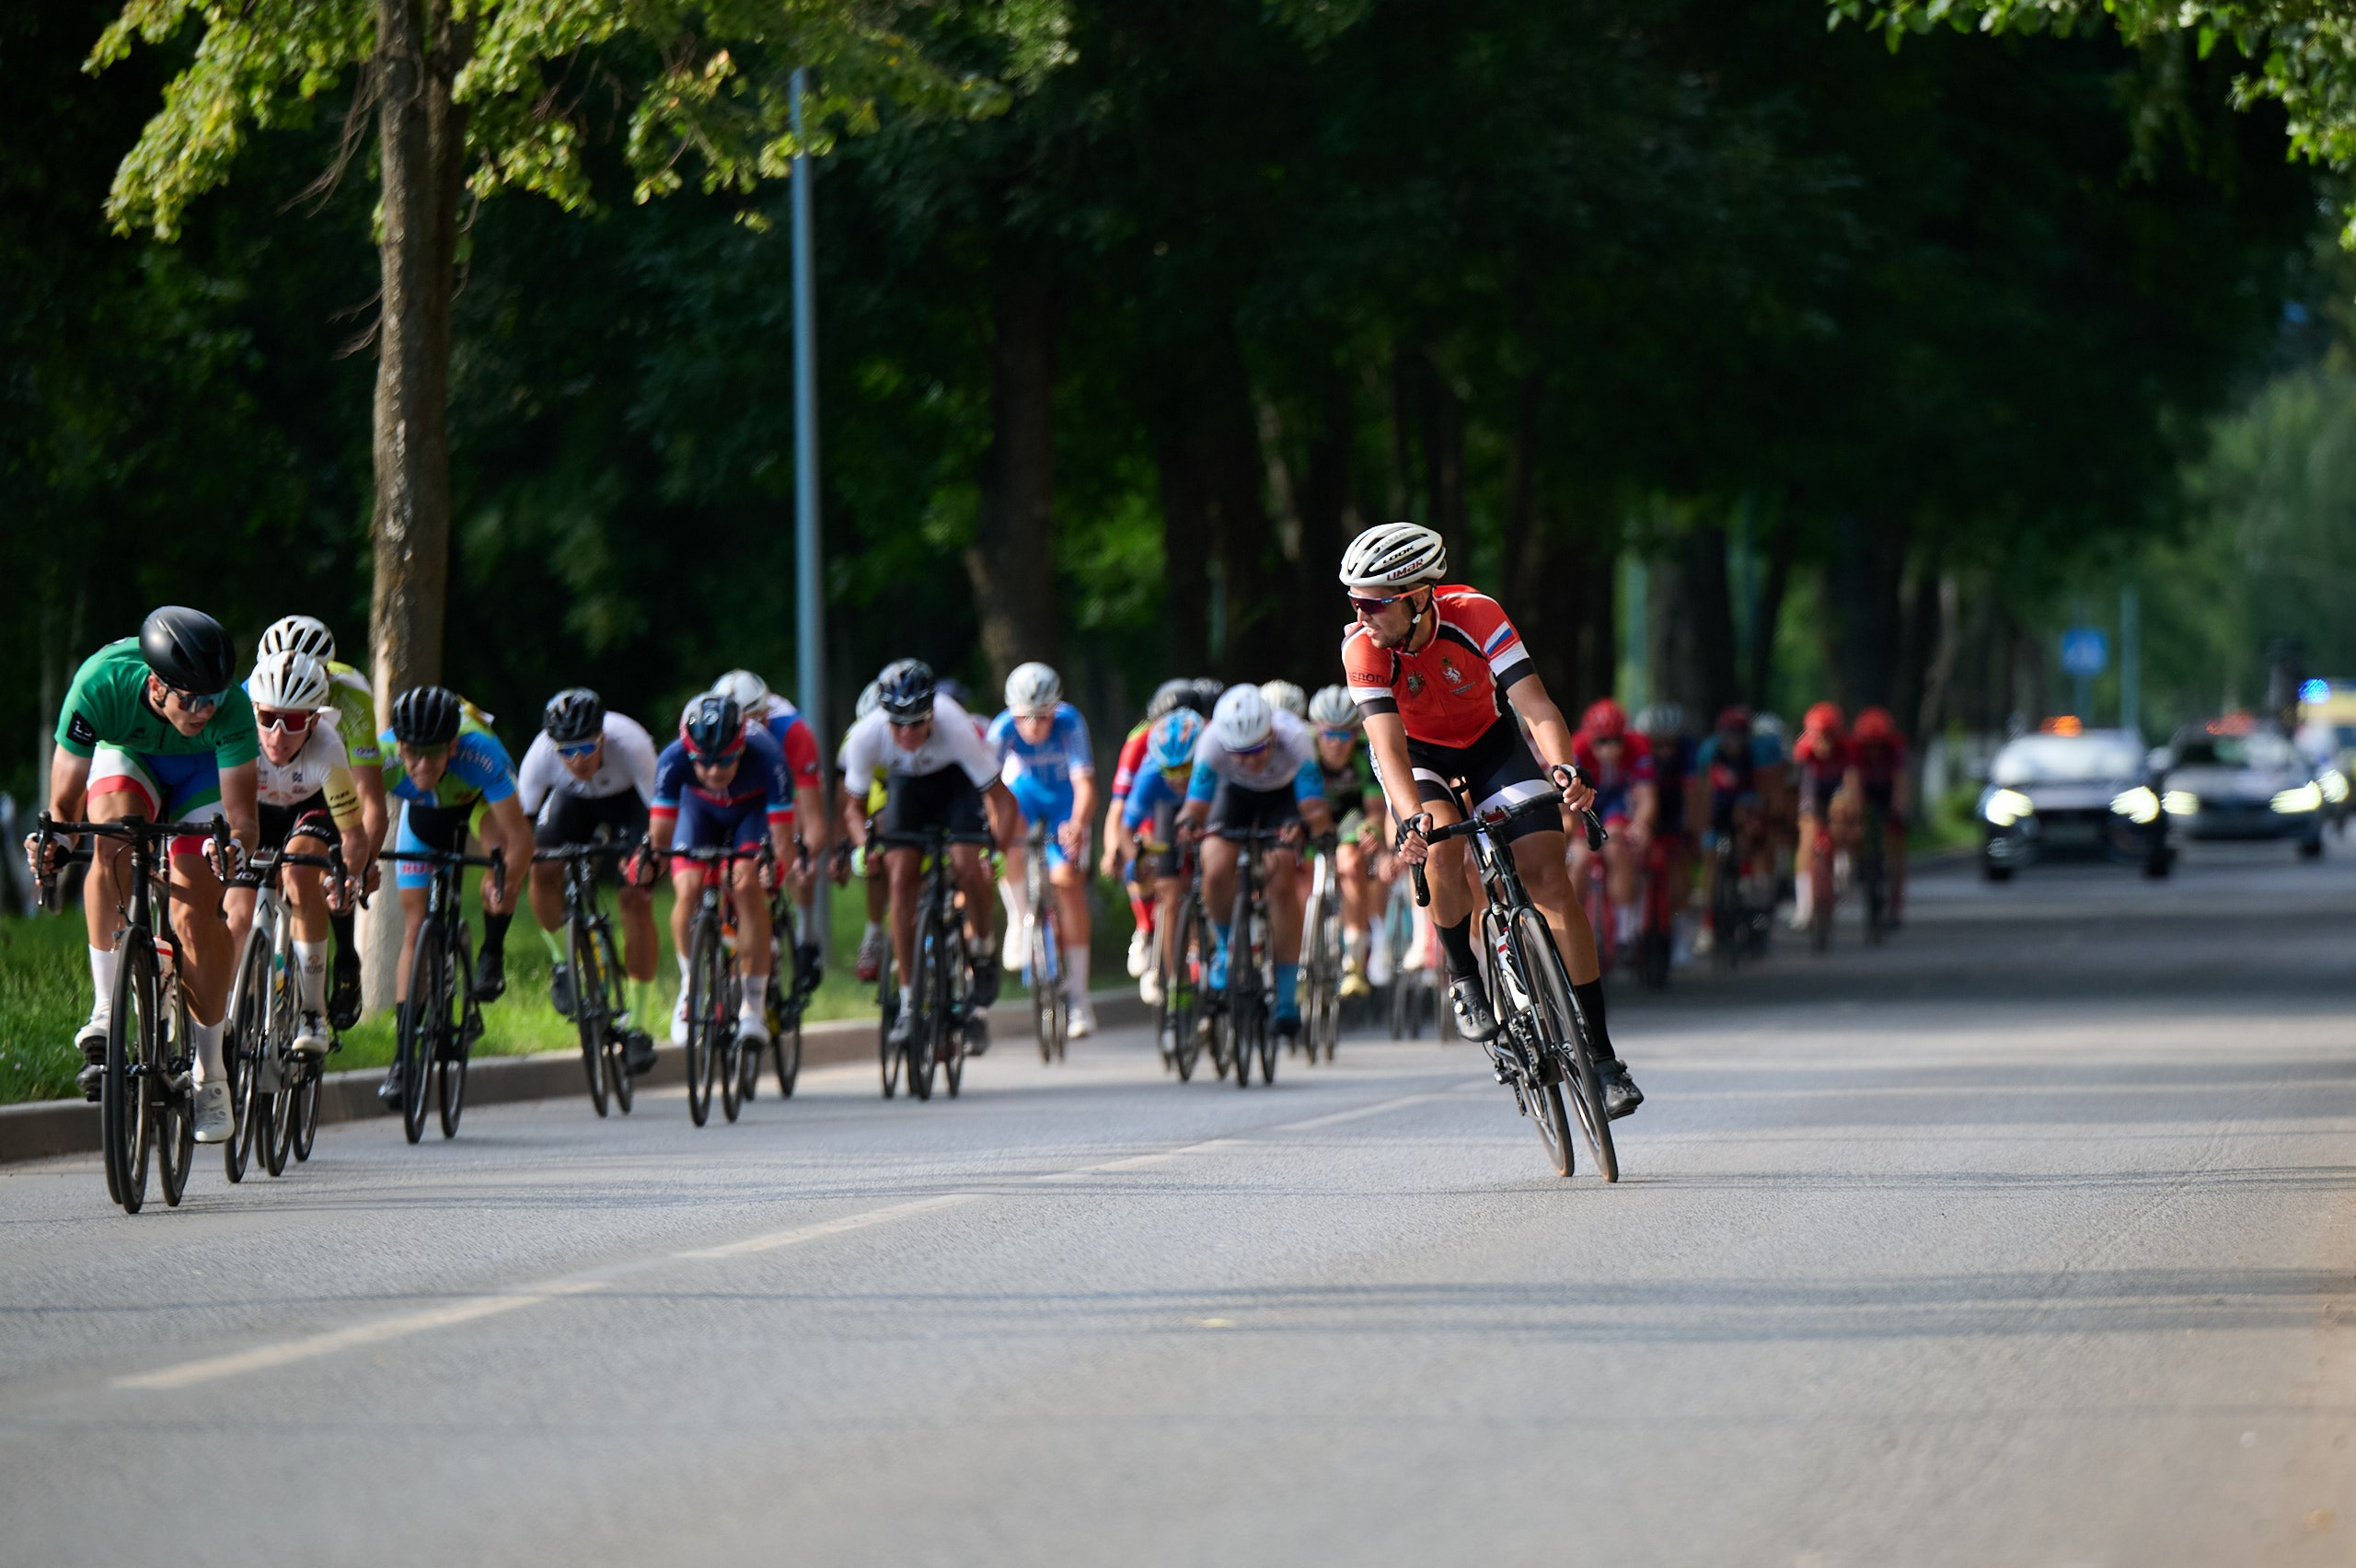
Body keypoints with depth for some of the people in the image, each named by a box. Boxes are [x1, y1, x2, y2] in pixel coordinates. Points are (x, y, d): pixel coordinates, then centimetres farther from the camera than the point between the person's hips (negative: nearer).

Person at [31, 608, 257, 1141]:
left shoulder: (230, 707, -37)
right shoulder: (100, 687, -37)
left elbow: (242, 815, -34)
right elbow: (64, 803, -30)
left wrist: (235, 843, -56)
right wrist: (55, 840, -51)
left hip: (202, 770, 0)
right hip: (127, 756, 0)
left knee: (196, 911, -15)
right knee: (113, 828, -33)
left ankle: (209, 1074, -1)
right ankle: (106, 1010, -28)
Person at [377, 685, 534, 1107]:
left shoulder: (481, 752, -43)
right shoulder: (383, 755, -39)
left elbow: (520, 834, -44)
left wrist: (506, 882, -62)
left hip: (479, 798, -1)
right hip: (423, 810, 1)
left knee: (501, 840, -34)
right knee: (415, 922, -7)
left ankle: (492, 955, -10)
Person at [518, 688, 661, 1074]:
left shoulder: (629, 744, -39)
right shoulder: (541, 753, -34)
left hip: (627, 800, -2)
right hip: (573, 800, 2)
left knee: (635, 897, -17)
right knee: (544, 871, -22)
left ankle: (636, 1024, -9)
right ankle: (562, 960, 7)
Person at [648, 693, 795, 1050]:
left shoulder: (767, 758, -39)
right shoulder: (673, 760, -35)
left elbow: (783, 839, -36)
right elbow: (659, 836, -31)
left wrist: (781, 870, -54)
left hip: (754, 810, -2)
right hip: (701, 810, 2)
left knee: (748, 886, -26)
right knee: (689, 891, -21)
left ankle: (754, 1005, -16)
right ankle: (691, 987, 4)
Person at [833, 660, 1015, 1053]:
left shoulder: (956, 730, -38)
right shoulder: (866, 736, -32)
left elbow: (1000, 799, -30)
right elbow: (853, 806, -16)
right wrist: (863, 847, -34)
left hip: (957, 781, -2)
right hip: (906, 785, 2)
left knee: (967, 866, -24)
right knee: (901, 878, -14)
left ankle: (982, 948, 7)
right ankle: (908, 1000, -8)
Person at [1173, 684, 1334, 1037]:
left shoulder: (1294, 738, -38)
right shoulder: (1212, 742, -35)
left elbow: (1317, 811, -40)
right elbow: (1196, 805, -33)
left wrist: (1307, 824, -63)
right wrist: (1189, 822, -56)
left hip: (1284, 795, -1)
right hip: (1236, 794, 1)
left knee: (1283, 885, -20)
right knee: (1216, 871, -24)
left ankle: (1287, 998, -9)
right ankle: (1224, 948, 7)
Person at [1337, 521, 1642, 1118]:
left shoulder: (1475, 615, -30)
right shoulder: (1363, 648, -29)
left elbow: (1536, 704, -36)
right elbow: (1388, 744, -37)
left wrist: (1562, 768, -55)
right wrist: (1413, 817, -54)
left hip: (1490, 741, 0)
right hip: (1419, 755, 0)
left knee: (1551, 881, -12)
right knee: (1443, 846, -33)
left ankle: (1601, 1054, -8)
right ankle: (1464, 977, -6)